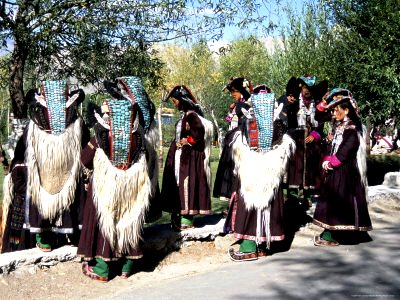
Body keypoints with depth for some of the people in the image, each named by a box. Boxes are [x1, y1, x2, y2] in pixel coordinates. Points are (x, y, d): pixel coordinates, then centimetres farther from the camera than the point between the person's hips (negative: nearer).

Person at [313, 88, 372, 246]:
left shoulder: (352, 128, -12)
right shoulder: (340, 127, 15)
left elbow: (345, 150, -20)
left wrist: (331, 162, -14)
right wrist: (327, 160, 0)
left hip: (345, 171, -9)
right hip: (334, 170, 9)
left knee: (337, 201, -7)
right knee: (331, 199, 11)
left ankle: (331, 236, -3)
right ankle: (329, 232, 18)